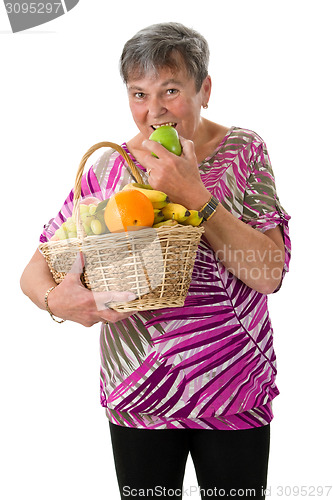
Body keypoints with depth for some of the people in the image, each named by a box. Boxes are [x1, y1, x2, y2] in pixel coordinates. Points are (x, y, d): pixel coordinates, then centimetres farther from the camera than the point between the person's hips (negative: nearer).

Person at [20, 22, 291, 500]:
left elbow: (270, 274, -15)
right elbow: (35, 270, 0)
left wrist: (193, 194, -23)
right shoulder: (110, 166, -2)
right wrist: (55, 298, -23)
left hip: (234, 396, -1)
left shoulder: (243, 151, -5)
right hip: (137, 397, 1)